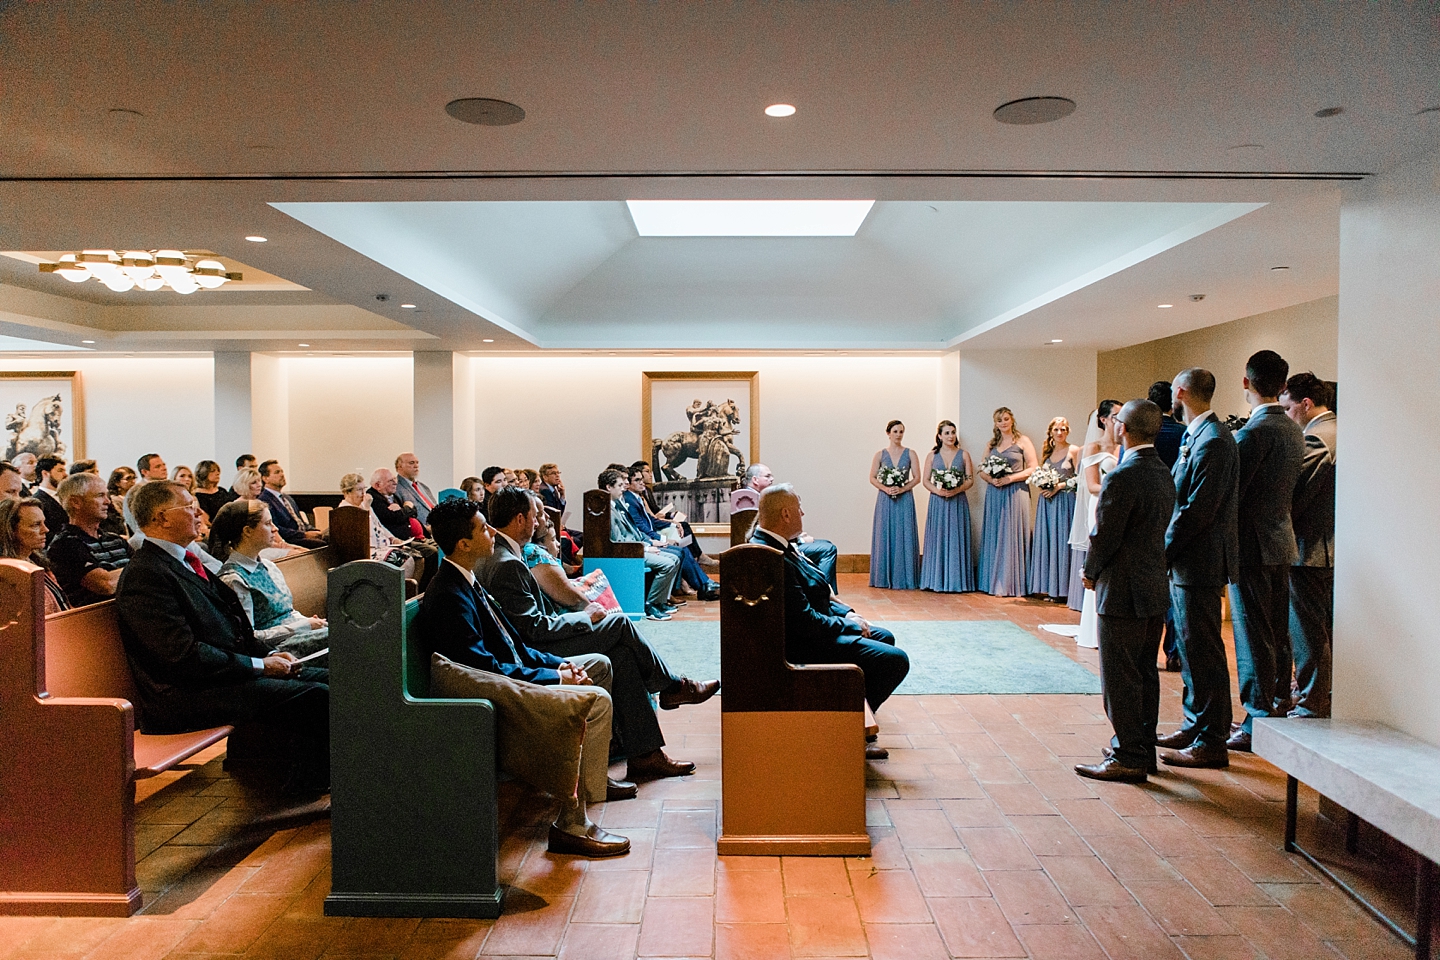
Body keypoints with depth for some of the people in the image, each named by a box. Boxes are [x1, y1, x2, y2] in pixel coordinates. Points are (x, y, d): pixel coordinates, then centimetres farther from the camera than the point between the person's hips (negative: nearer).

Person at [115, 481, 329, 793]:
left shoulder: (186, 562, 17)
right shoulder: (144, 575, -14)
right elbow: (185, 656, -21)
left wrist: (270, 654, 5)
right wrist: (260, 665, -15)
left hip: (228, 672, 10)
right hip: (188, 696, -10)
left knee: (329, 680, 0)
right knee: (315, 696, -23)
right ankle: (307, 790, -9)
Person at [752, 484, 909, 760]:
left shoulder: (773, 544, 6)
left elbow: (817, 594, 15)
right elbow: (806, 622, -27)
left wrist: (847, 613, 2)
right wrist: (849, 625, -12)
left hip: (811, 631, 11)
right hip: (799, 645, -11)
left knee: (884, 637, 23)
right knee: (895, 660, -13)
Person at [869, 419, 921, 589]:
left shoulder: (910, 454, 5)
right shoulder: (880, 454, 5)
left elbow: (917, 477, 1)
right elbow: (872, 478, 3)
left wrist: (902, 489, -13)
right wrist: (886, 488, -13)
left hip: (905, 500, 0)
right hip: (885, 499, 0)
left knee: (904, 537, 0)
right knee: (885, 536, 0)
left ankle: (903, 578, 5)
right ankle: (885, 578, 6)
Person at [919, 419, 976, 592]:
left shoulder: (963, 455, 7)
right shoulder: (933, 455, 8)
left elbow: (970, 480, 3)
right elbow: (925, 480, 5)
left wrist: (957, 489, -14)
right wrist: (937, 490, -13)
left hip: (958, 502, 0)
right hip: (937, 502, 0)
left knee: (956, 539, -1)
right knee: (938, 538, -1)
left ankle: (956, 580, 3)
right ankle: (938, 581, 3)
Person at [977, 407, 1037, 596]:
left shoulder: (1022, 441, 1)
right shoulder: (992, 443, 16)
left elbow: (1033, 469, -5)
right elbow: (982, 470, 15)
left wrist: (1010, 478, -15)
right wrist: (990, 478, -7)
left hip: (1015, 493, -5)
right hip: (994, 494, 5)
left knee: (1011, 536, -4)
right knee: (993, 537, 5)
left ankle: (1009, 584, 0)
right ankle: (994, 582, 10)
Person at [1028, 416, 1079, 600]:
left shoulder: (1074, 451, -3)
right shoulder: (1047, 451, 14)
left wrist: (1060, 486, -15)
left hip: (1065, 501, -6)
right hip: (1047, 501, 6)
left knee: (1062, 541, -5)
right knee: (1046, 541, 5)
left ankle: (1061, 588, 0)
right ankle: (1048, 587, 11)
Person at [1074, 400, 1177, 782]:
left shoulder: (1122, 477, -20)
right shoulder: (1164, 474, 8)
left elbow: (1105, 535, -18)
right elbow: (1159, 528, 13)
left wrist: (1091, 572, 0)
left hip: (1122, 591, -9)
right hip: (1156, 586, 9)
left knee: (1120, 677, 0)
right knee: (1145, 673, 17)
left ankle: (1128, 759, 7)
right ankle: (1143, 750, 27)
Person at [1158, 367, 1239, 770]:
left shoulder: (1212, 440, -18)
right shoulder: (1197, 435, 13)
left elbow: (1198, 509, -22)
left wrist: (1164, 551, -15)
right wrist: (1168, 549, 11)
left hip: (1198, 562, -10)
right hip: (1187, 560, 10)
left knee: (1202, 651, -3)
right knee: (1189, 647, 18)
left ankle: (1211, 743, 7)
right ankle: (1194, 726, 30)